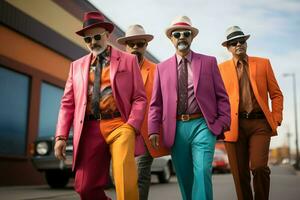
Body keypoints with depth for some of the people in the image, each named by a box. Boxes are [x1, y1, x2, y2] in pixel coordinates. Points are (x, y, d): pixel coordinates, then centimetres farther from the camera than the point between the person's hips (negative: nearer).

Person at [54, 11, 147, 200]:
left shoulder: (128, 60, 10)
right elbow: (68, 103, 16)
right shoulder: (77, 65, 18)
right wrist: (61, 136, 5)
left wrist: (131, 126, -9)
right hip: (89, 130, 3)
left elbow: (140, 98, 5)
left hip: (119, 126, -3)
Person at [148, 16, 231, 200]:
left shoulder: (209, 62, 8)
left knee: (202, 172, -15)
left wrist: (223, 123, -4)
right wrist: (153, 130, 0)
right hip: (176, 128, 2)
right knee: (184, 177, 9)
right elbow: (156, 103, 10)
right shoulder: (162, 68, 12)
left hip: (202, 125, -2)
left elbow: (222, 96, 6)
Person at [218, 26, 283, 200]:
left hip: (260, 123, 0)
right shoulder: (222, 68, 10)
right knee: (240, 174, 1)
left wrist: (276, 119, 1)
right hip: (234, 126, 0)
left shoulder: (263, 63, 12)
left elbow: (276, 94, 12)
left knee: (259, 166, -15)